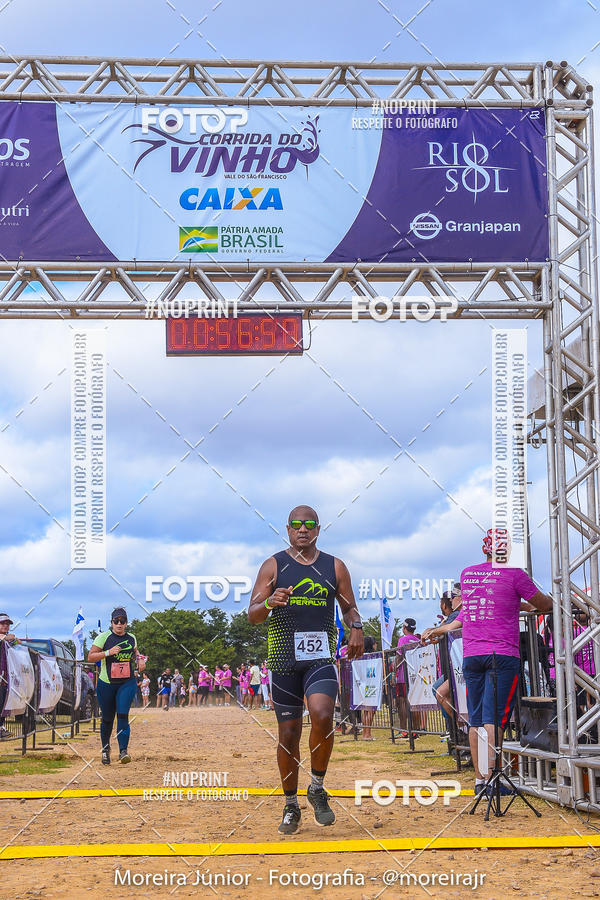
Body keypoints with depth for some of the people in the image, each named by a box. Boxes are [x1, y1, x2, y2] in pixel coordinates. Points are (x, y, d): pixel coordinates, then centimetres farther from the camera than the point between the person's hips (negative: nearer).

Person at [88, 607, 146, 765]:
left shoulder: (131, 638, 8)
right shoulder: (103, 637, -6)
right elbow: (90, 657, -10)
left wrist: (140, 659, 7)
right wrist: (108, 652, -22)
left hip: (127, 683, 2)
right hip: (106, 684, -1)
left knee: (123, 715, -16)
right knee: (107, 719, 7)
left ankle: (123, 751, -18)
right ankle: (105, 749, 30)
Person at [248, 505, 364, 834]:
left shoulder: (334, 567, 10)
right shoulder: (273, 566, 5)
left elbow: (349, 607, 17)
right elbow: (252, 614, 1)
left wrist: (356, 628, -5)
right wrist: (269, 603, -22)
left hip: (321, 657, 0)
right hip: (283, 658, 0)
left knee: (322, 716, -23)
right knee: (288, 733, 4)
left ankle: (317, 788, -2)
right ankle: (291, 806, 19)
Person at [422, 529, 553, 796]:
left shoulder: (466, 574, 11)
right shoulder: (513, 575, -4)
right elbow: (545, 605, 6)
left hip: (471, 655, 5)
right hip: (503, 654, -5)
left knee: (476, 720, 9)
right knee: (494, 718, -7)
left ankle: (479, 779, 12)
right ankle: (490, 777, -11)